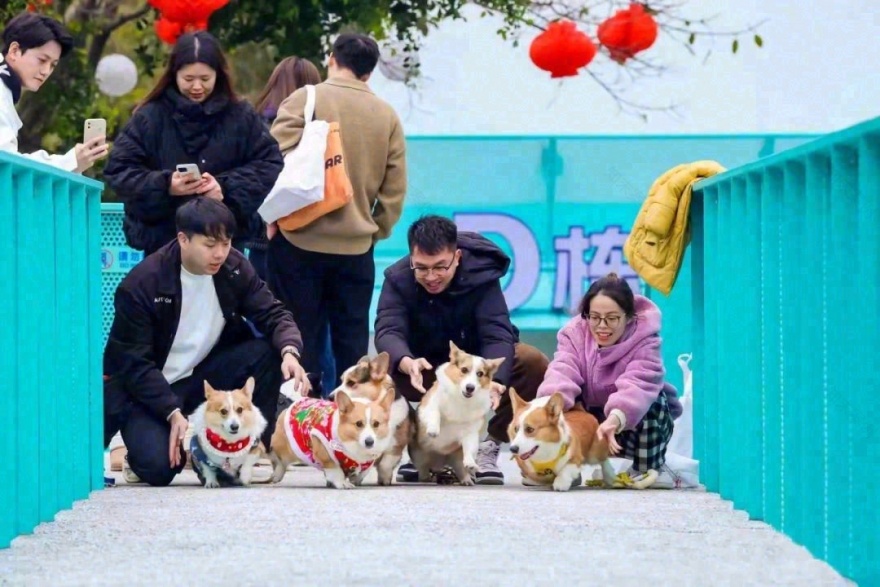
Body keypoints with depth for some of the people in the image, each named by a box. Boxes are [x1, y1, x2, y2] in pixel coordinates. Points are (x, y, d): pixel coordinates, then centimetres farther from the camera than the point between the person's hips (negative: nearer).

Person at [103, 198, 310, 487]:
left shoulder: (234, 268, -7)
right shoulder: (141, 284, -22)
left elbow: (273, 314, -8)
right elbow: (134, 363, -20)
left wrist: (290, 351, -31)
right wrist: (173, 414, -29)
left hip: (200, 376, 5)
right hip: (144, 388, -5)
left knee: (267, 353, -19)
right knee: (160, 468, -28)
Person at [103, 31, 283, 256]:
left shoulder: (241, 117, 3)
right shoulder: (150, 117, -1)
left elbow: (270, 165, 0)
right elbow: (118, 171, -2)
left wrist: (227, 187, -17)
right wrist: (164, 185, -20)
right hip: (162, 243, -1)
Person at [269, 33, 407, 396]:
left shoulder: (305, 100, -6)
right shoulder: (387, 116, 6)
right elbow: (394, 190, 6)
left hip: (301, 240, -3)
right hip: (357, 245, 3)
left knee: (299, 338, 2)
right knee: (352, 342, 10)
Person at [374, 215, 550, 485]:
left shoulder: (482, 276, -22)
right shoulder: (397, 279, -19)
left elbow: (497, 334, -32)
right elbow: (388, 331, -32)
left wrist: (494, 380, -53)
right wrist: (407, 363, -57)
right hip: (427, 373, 0)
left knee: (533, 362, -29)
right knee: (385, 369, -31)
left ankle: (487, 444, -14)